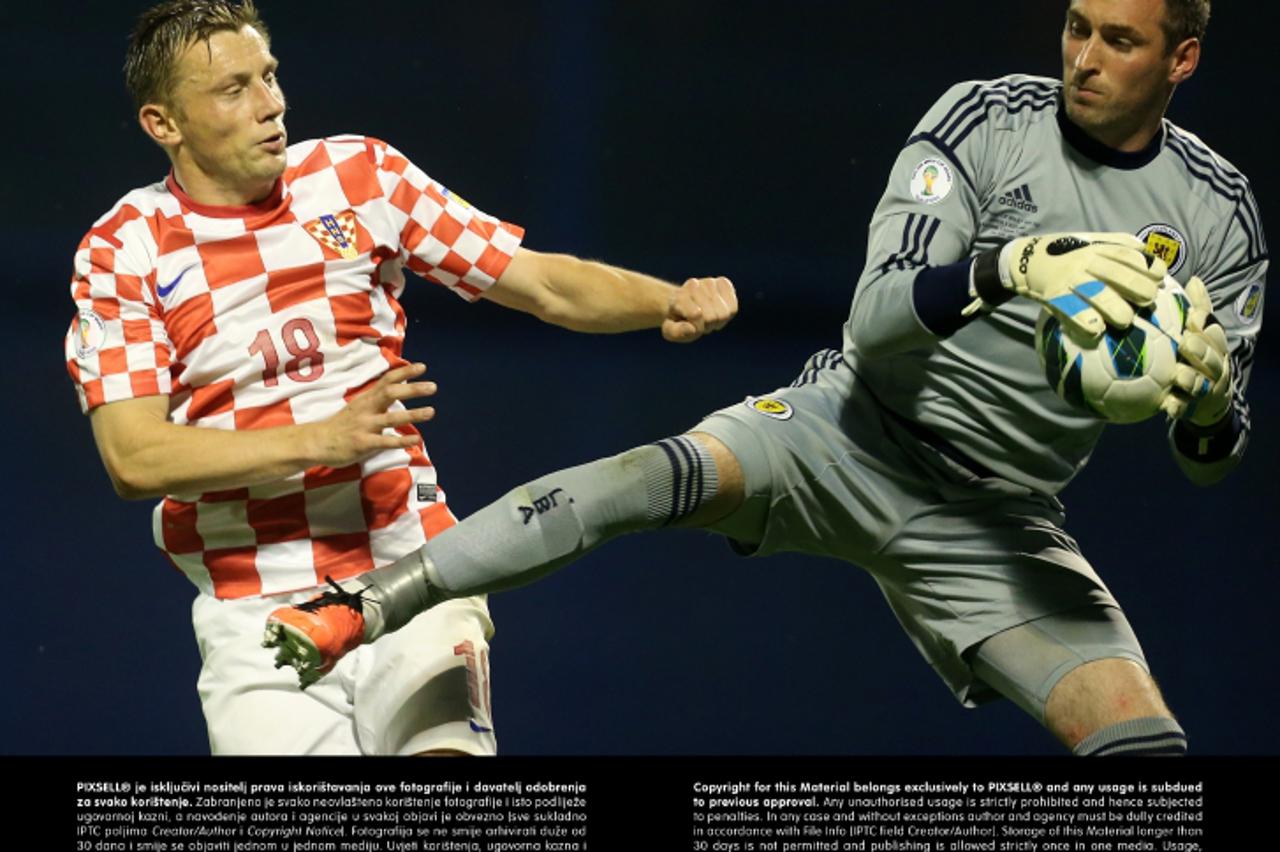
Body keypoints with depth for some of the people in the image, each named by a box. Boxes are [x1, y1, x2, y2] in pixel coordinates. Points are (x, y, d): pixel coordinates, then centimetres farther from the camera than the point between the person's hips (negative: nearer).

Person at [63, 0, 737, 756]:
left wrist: (669, 303, -12)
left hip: (413, 579, 1)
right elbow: (134, 459, -12)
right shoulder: (122, 252, -2)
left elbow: (545, 283, 7)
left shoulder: (361, 175, 5)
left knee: (447, 749, -22)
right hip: (256, 604, -1)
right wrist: (320, 439, -21)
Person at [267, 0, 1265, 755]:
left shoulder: (1218, 211, 0)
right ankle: (358, 609, -29)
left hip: (995, 523, 3)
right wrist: (1013, 265, -36)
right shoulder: (987, 120, -8)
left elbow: (1210, 456, 2)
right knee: (662, 476, -31)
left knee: (1149, 746, -14)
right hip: (858, 431, -3)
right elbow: (874, 321, -17)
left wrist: (1209, 401, -23)